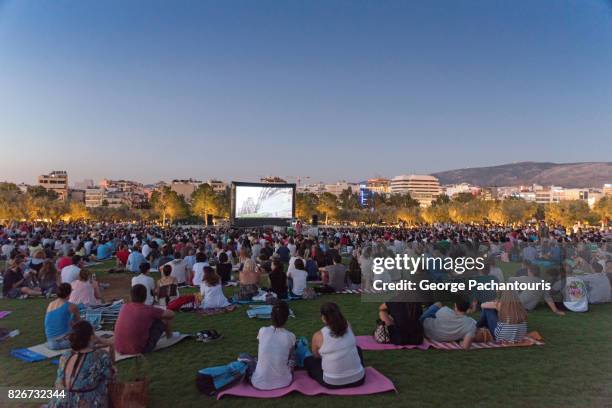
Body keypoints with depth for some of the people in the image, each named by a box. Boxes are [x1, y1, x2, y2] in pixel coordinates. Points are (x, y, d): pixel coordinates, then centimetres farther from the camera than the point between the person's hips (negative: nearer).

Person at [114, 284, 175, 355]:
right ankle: (169, 335, 34)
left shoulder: (124, 307, 1)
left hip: (120, 349, 5)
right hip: (138, 350, -5)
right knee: (162, 320, 6)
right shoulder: (149, 310, -13)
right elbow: (171, 314, 1)